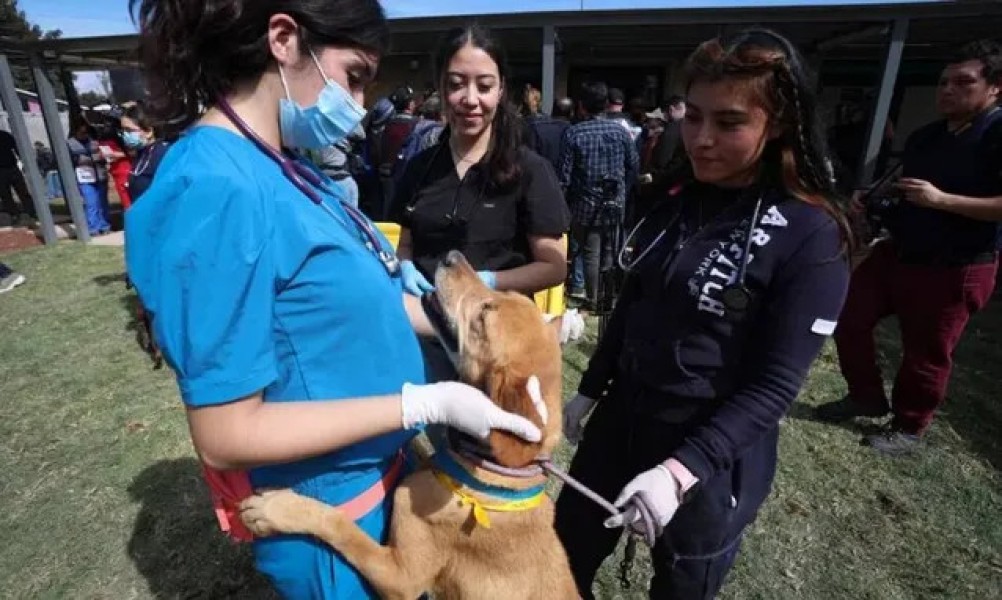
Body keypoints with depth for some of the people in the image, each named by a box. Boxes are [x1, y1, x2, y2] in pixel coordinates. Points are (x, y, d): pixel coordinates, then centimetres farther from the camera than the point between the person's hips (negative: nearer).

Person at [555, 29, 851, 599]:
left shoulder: (812, 237, -16)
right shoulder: (676, 201, 1)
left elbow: (775, 385, -17)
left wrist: (681, 467, -26)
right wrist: (589, 391, 13)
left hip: (714, 451, -5)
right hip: (621, 418, 6)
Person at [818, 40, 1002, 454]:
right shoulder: (924, 137, 10)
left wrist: (942, 200, -28)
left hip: (954, 269, -7)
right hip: (897, 253, 8)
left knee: (926, 354, 5)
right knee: (849, 316, 10)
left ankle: (908, 428, 26)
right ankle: (867, 396, 28)